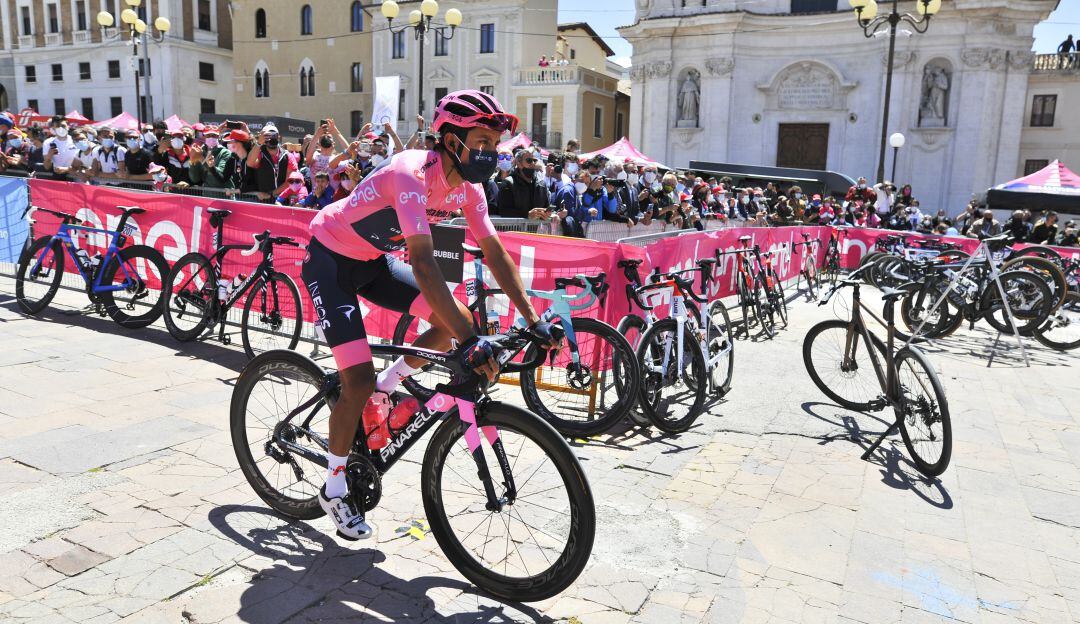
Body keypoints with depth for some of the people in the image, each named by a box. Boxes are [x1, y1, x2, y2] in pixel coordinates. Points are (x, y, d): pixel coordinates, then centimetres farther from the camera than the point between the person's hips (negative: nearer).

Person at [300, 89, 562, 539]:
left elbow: (496, 254, -5)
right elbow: (423, 265, -42)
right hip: (330, 260, -7)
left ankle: (382, 392, 13)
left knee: (455, 320, -7)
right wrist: (469, 343, -47)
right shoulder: (413, 175, -33)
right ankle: (334, 489, 10)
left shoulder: (467, 188, -9)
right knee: (359, 379, -12)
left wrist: (533, 321, -12)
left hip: (374, 260, 7)